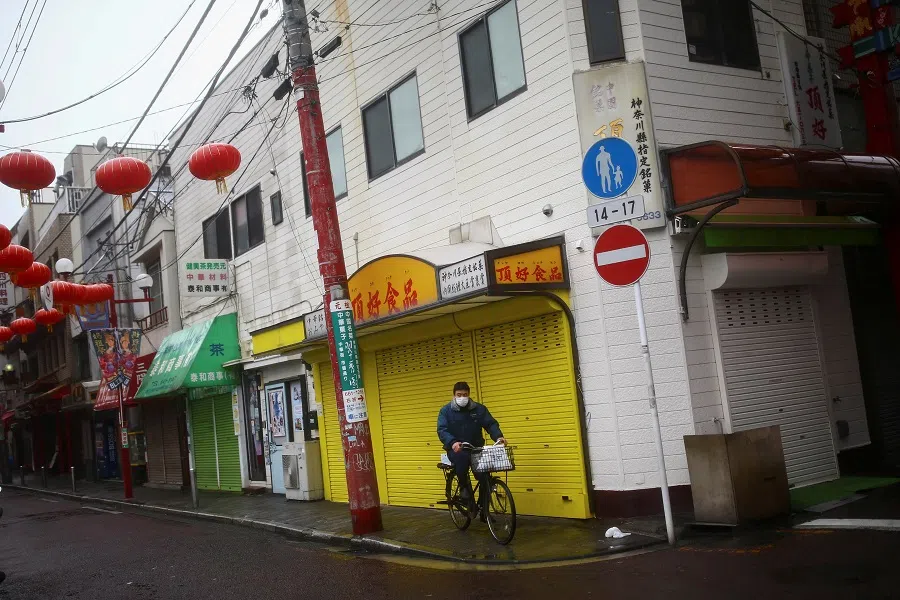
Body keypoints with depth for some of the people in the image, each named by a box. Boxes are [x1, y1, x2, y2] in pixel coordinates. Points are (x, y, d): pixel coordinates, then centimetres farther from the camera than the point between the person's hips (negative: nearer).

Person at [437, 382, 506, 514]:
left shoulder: (479, 409, 4)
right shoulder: (446, 411, -2)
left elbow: (491, 424, -3)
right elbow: (442, 430, -13)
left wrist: (498, 436, -25)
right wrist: (452, 442, -33)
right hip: (456, 449, -2)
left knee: (485, 477, -15)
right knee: (462, 457, -38)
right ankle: (464, 487, -13)